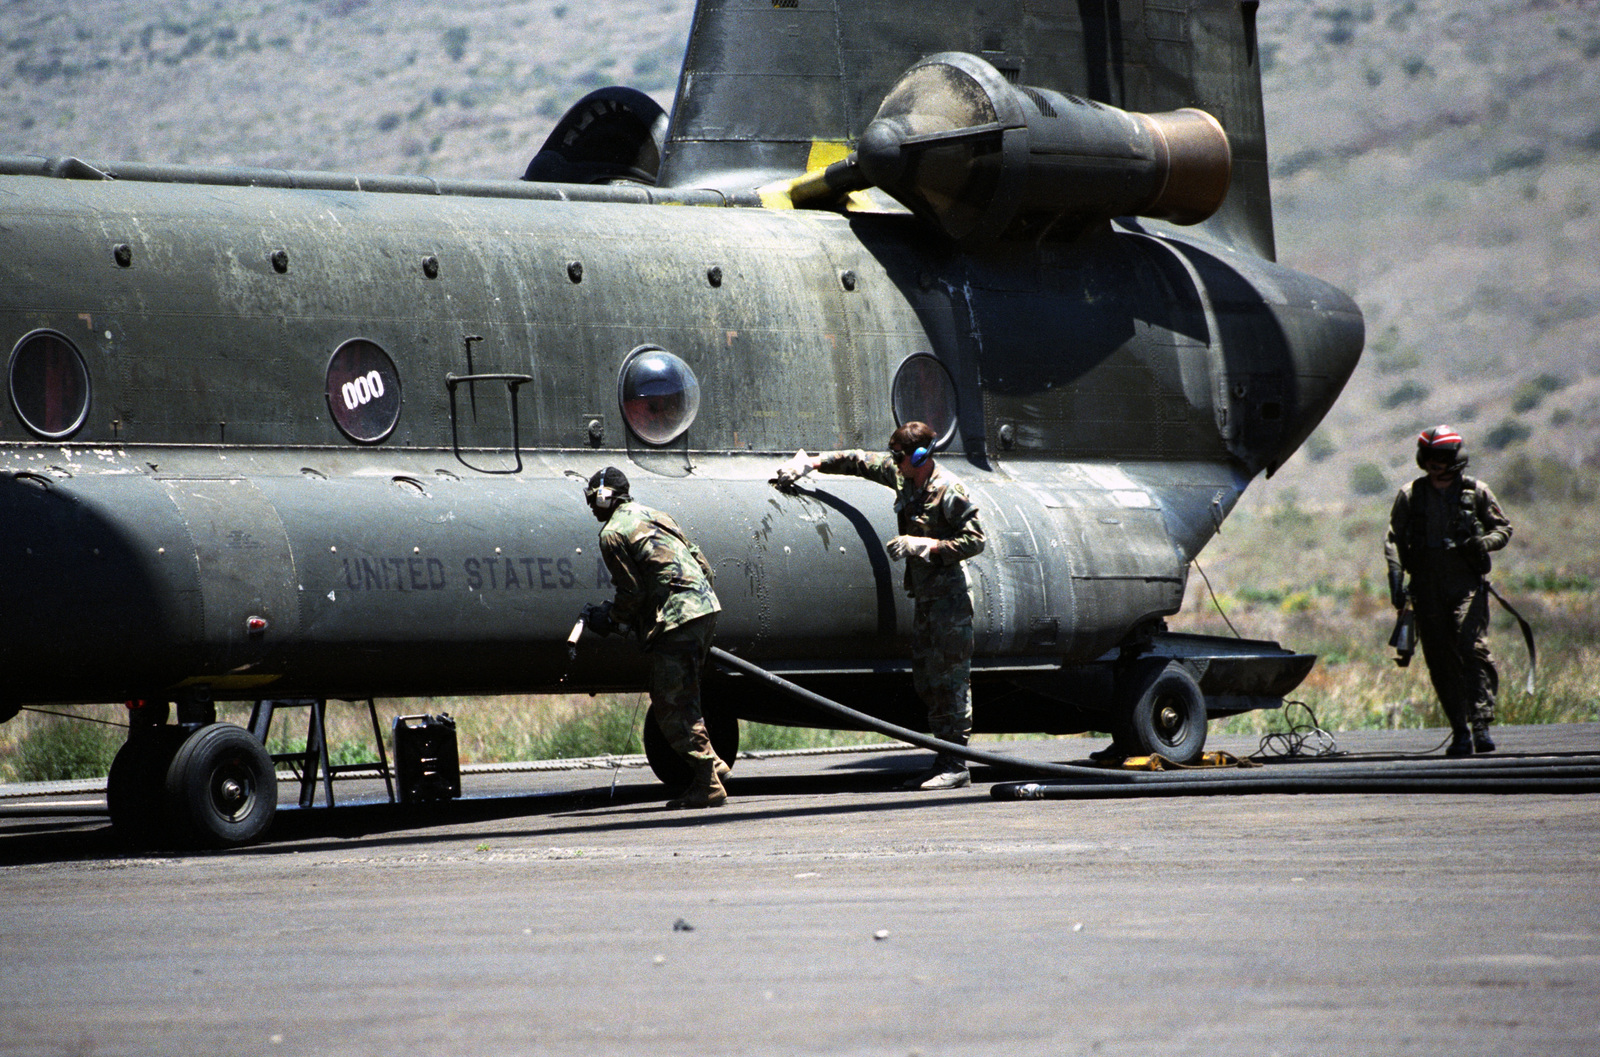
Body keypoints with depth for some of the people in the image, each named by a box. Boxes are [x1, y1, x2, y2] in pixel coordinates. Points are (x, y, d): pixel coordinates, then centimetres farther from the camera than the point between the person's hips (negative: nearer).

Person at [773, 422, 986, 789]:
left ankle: (956, 766, -10)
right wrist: (810, 462, 14)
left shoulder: (948, 490, -15)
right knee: (927, 682, 7)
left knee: (950, 680, -10)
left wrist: (926, 546, -22)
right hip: (925, 595, 9)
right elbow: (859, 462, 20)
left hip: (950, 595, -9)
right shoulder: (902, 476, 10)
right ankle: (944, 762, 10)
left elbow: (975, 539, -15)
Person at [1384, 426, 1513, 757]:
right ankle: (1460, 732, 8)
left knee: (1471, 648, -19)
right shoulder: (1409, 496, 10)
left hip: (1467, 583, -2)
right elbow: (1394, 539, 8)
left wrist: (1485, 542, -11)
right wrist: (1396, 577, -6)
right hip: (1428, 589, 2)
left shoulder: (1475, 492, 6)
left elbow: (1503, 527, 11)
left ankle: (1481, 723, -23)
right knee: (1440, 660, 1)